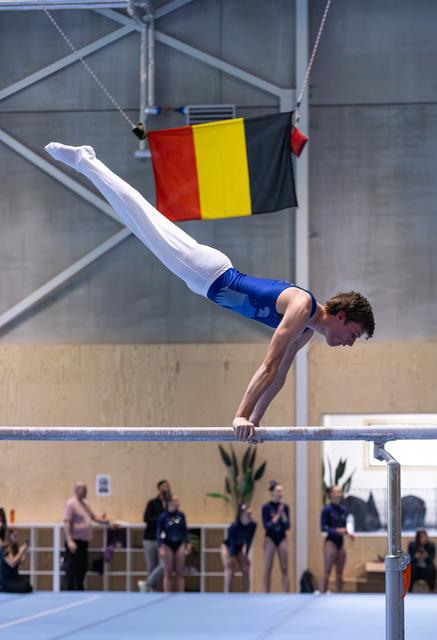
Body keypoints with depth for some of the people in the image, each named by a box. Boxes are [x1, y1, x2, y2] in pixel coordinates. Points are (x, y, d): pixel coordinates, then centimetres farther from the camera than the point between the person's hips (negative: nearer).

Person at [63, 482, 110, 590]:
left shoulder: (85, 504, 17)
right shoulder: (71, 503, -11)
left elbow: (93, 518, 28)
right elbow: (66, 523, -18)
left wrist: (106, 522, 13)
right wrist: (70, 541, -25)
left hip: (84, 541, 9)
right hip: (75, 542, -9)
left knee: (82, 568, 13)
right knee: (72, 569, -7)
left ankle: (79, 590, 21)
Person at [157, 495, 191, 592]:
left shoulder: (181, 515, 1)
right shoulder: (163, 517, -9)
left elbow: (185, 530, 10)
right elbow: (159, 533, -7)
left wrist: (188, 543, 6)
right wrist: (161, 547, -13)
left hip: (179, 545, 3)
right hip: (168, 545, -3)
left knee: (180, 573, 5)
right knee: (168, 574, 3)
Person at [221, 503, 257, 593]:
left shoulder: (252, 525, -22)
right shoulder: (234, 527, -36)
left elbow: (248, 541, -11)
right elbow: (232, 544, -33)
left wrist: (246, 555, -9)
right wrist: (233, 559, -30)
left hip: (239, 548, 6)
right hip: (227, 547, -6)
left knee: (246, 571, 0)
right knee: (230, 569, -20)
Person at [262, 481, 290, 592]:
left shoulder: (285, 507, 2)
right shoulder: (266, 507, -9)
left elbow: (287, 526, -2)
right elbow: (267, 526, -13)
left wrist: (283, 513, -13)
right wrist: (277, 515, -19)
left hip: (282, 539, 4)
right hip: (270, 539, -4)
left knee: (285, 569, 1)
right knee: (268, 569, -1)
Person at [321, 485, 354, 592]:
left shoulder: (343, 509, 9)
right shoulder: (327, 509, -9)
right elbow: (323, 527, -12)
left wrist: (348, 533, -1)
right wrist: (337, 530, -23)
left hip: (340, 542, 6)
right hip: (331, 542, -6)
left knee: (339, 572, 9)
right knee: (328, 571, -4)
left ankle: (339, 594, 14)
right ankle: (324, 593, 0)